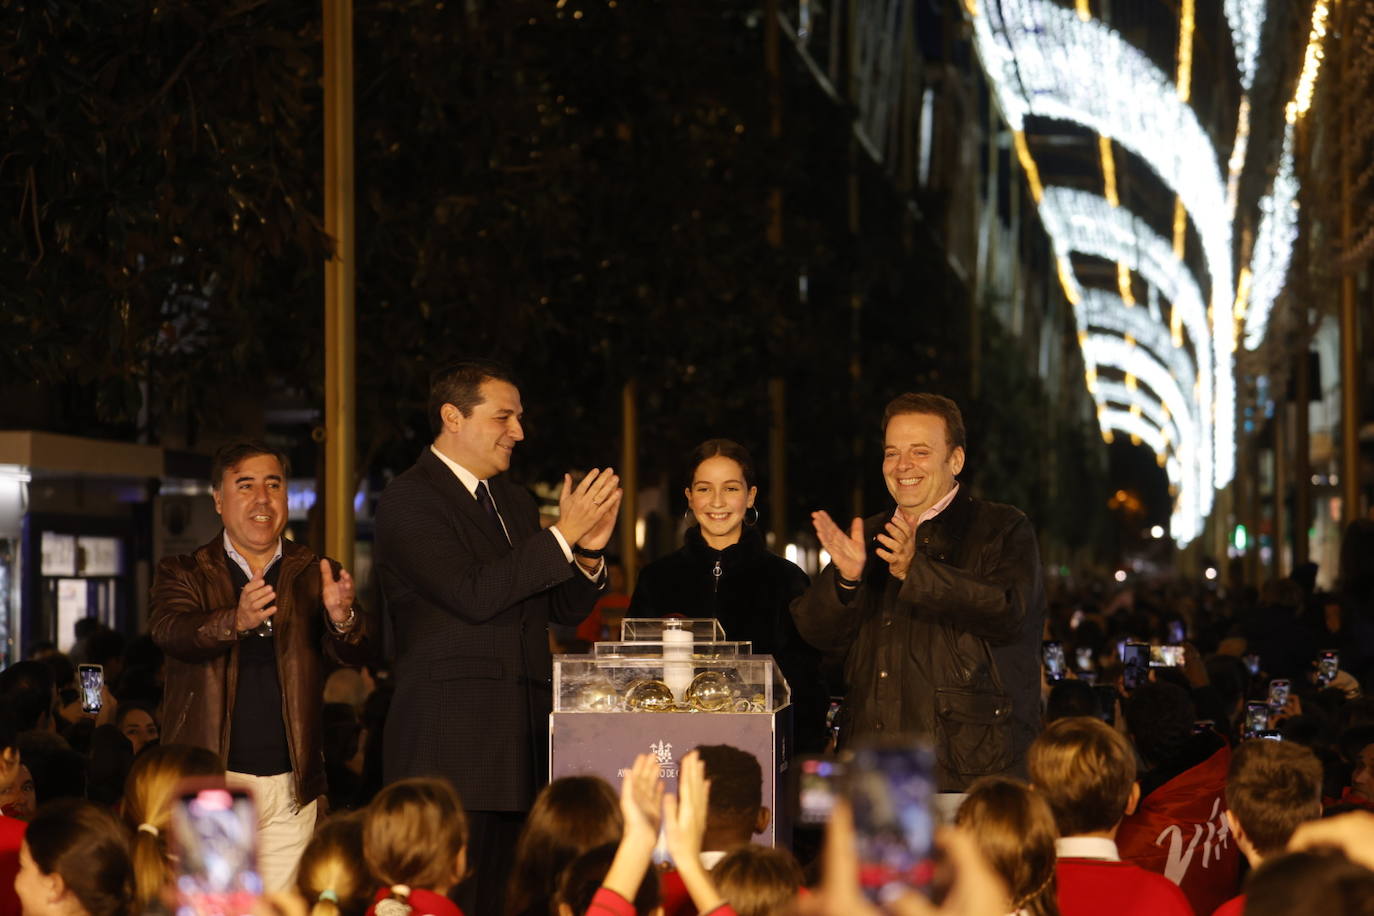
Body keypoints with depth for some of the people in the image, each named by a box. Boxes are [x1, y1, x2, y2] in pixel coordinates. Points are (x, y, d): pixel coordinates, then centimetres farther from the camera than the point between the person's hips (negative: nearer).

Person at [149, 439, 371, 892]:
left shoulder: (315, 575, 9)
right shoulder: (183, 573, 6)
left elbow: (354, 653, -5)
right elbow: (170, 631, -14)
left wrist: (342, 617, -29)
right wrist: (237, 621, -35)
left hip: (290, 787, 2)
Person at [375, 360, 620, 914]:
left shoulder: (515, 503, 20)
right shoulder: (408, 500, -6)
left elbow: (565, 610, 19)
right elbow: (473, 596, -18)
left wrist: (589, 553, -2)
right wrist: (562, 534, -17)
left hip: (521, 743, 8)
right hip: (450, 744, -7)